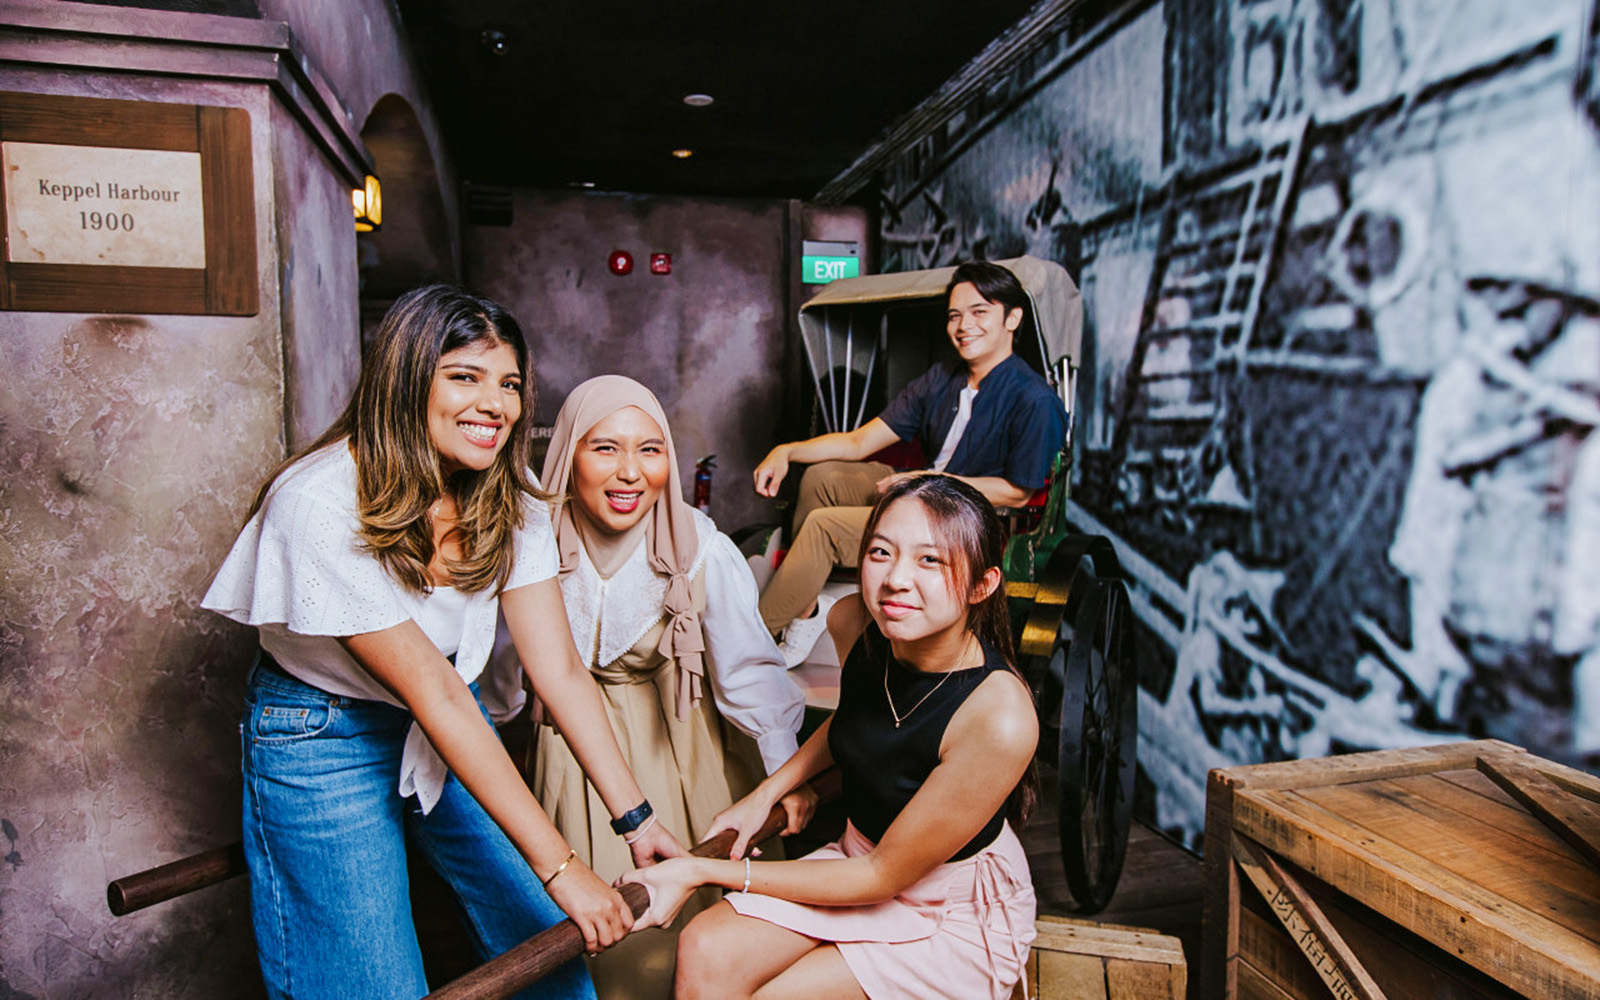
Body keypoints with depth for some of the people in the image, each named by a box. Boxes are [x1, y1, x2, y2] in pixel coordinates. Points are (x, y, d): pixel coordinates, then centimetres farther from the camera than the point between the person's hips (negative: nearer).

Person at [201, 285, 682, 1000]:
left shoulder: (507, 498, -11)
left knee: (554, 941, 2)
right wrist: (559, 866, -30)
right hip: (324, 739, -4)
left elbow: (560, 669, -13)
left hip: (458, 723, 5)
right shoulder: (320, 506, -28)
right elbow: (433, 694, -31)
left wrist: (636, 818, -19)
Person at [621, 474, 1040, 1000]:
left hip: (959, 916, -4)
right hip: (863, 857, 5)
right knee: (703, 952, -12)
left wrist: (700, 871, -20)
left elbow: (883, 876, -24)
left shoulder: (1000, 717, -34)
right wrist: (765, 793, 2)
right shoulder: (852, 622, -16)